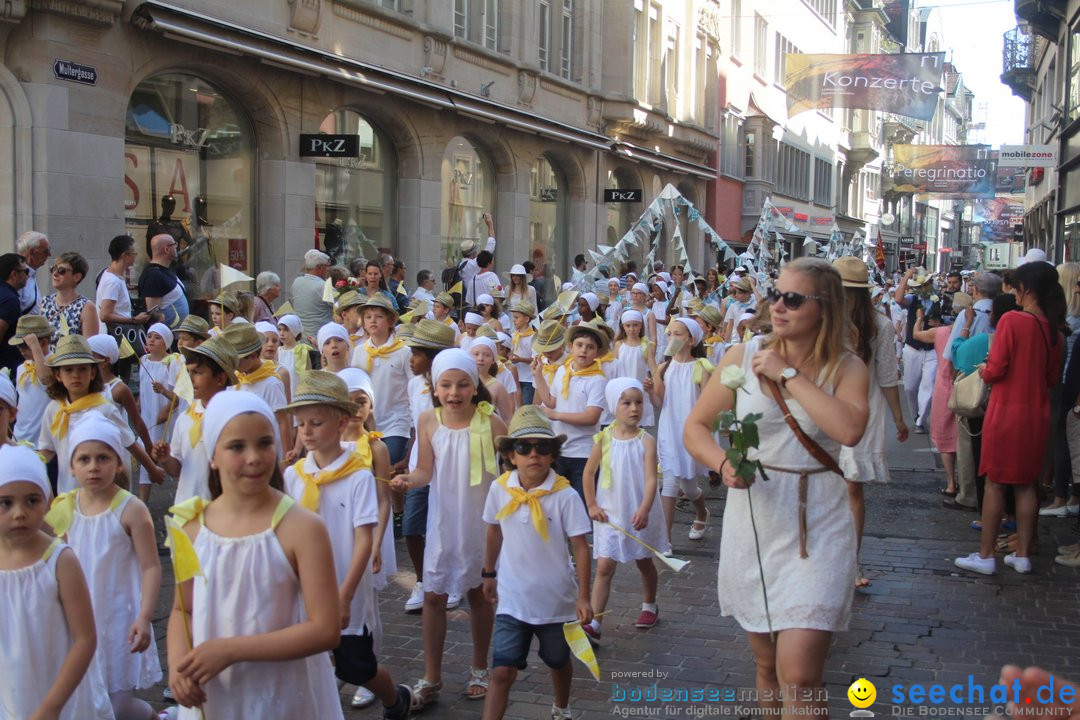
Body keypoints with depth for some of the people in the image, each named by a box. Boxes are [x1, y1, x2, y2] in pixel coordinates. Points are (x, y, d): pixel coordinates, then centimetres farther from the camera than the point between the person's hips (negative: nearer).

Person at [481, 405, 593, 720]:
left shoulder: (565, 496, -18)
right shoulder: (500, 489, -10)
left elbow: (580, 547, -14)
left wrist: (583, 597, -14)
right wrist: (489, 574, 16)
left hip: (556, 600, 0)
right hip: (512, 599, 1)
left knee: (559, 661, 23)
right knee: (502, 671, -7)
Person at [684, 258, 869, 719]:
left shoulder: (847, 368, -4)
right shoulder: (745, 356, -1)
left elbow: (849, 430, -24)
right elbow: (696, 427, 5)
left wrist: (788, 374, -18)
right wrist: (723, 464, -15)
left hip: (817, 529, -2)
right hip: (753, 521, 3)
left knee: (799, 679, -11)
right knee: (766, 664, 17)